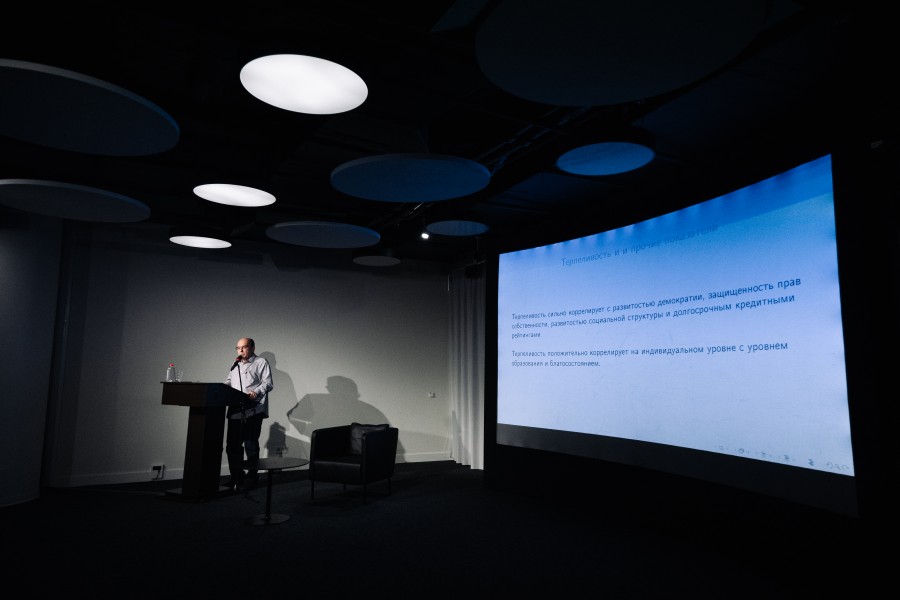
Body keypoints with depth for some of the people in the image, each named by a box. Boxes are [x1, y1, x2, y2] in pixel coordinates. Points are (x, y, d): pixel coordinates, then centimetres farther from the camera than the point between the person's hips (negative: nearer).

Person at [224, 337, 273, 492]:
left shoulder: (261, 362, 5)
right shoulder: (235, 365, 27)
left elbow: (267, 383, -6)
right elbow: (227, 383, 24)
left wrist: (256, 392, -24)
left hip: (253, 410, -6)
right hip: (235, 410, 6)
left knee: (250, 444, -4)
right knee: (232, 445, 6)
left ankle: (252, 476, 6)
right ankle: (236, 476, 17)